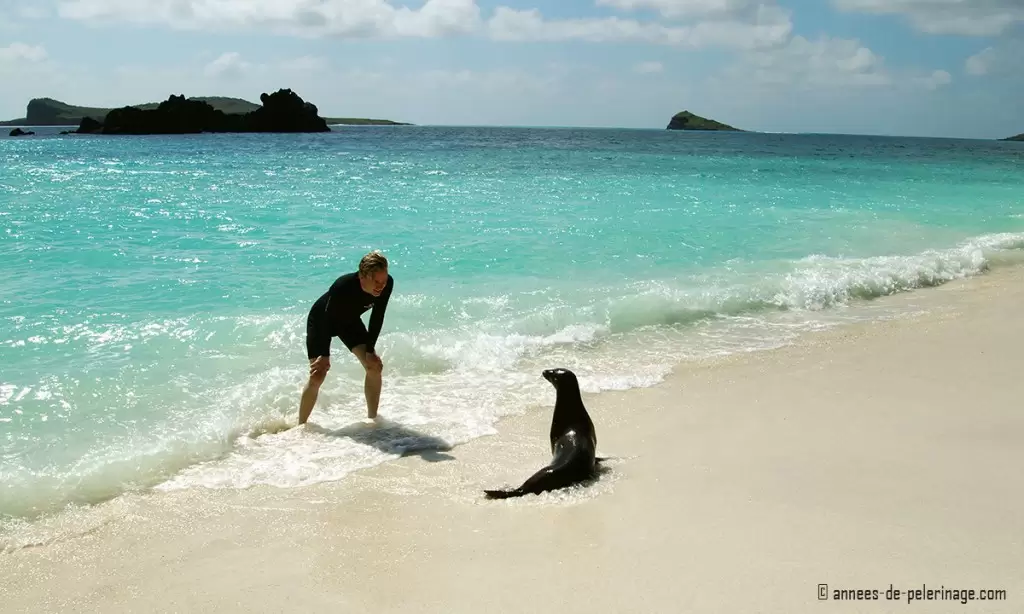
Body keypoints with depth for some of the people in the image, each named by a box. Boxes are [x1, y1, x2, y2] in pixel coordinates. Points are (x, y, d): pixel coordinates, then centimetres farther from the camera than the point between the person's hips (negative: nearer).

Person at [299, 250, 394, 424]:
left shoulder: (387, 284, -28)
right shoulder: (343, 287, -42)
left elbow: (377, 318, -13)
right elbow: (328, 320, -29)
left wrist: (370, 349, -10)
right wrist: (325, 355, -22)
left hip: (349, 320, 5)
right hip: (321, 320, -5)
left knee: (375, 365, -6)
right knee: (317, 375, -13)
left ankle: (372, 419, 9)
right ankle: (301, 426, 4)